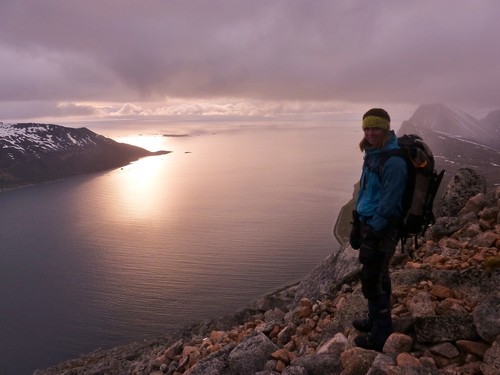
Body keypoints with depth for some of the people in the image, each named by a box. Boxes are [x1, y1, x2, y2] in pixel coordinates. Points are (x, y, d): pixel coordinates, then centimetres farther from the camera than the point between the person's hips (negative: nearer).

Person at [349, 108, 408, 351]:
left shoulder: (393, 161, -22)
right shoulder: (373, 153, 7)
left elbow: (389, 202, -22)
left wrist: (373, 232, -18)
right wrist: (357, 222, 15)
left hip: (382, 228, -9)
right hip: (368, 221, 9)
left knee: (372, 279, -1)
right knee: (376, 274, 21)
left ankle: (380, 334, 14)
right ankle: (376, 319, 38)